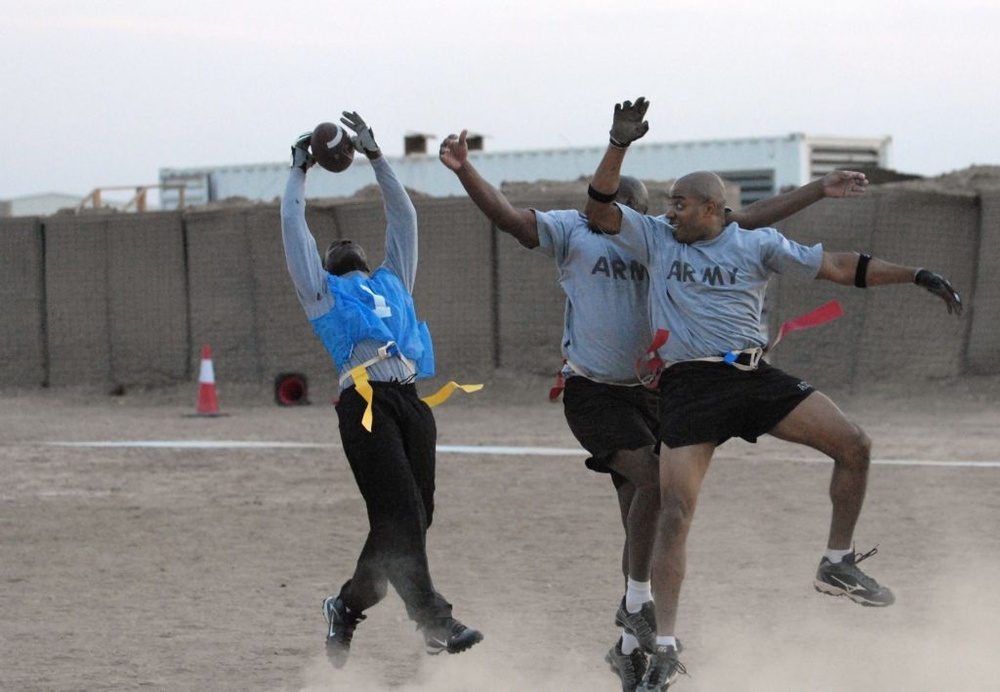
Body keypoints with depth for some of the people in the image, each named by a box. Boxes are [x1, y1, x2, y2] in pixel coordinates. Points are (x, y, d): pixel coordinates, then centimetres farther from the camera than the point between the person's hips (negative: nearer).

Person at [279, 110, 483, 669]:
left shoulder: (394, 283, 32)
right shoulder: (323, 291, 21)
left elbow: (404, 218, 35)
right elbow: (293, 223, 23)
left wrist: (375, 156, 37)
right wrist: (301, 169, 33)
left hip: (412, 401, 5)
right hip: (365, 401, -5)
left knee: (413, 519, -1)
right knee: (400, 516, -15)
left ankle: (348, 607, 16)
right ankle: (434, 621, -16)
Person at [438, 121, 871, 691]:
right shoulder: (573, 232, -2)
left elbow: (747, 220, 11)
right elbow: (507, 215, -14)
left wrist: (819, 191, 10)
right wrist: (464, 170, -30)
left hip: (649, 390, 5)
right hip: (593, 391, -5)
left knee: (644, 520, 6)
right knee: (653, 482, -25)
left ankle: (631, 644, 19)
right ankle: (637, 602, -9)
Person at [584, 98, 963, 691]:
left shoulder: (758, 244, 6)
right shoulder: (656, 239, 8)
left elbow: (837, 267, 6)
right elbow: (600, 209, 2)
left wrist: (916, 275, 1)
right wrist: (620, 145, -11)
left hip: (754, 375, 2)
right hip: (688, 388, -2)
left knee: (854, 445, -9)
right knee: (675, 513, -13)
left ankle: (838, 565, 10)